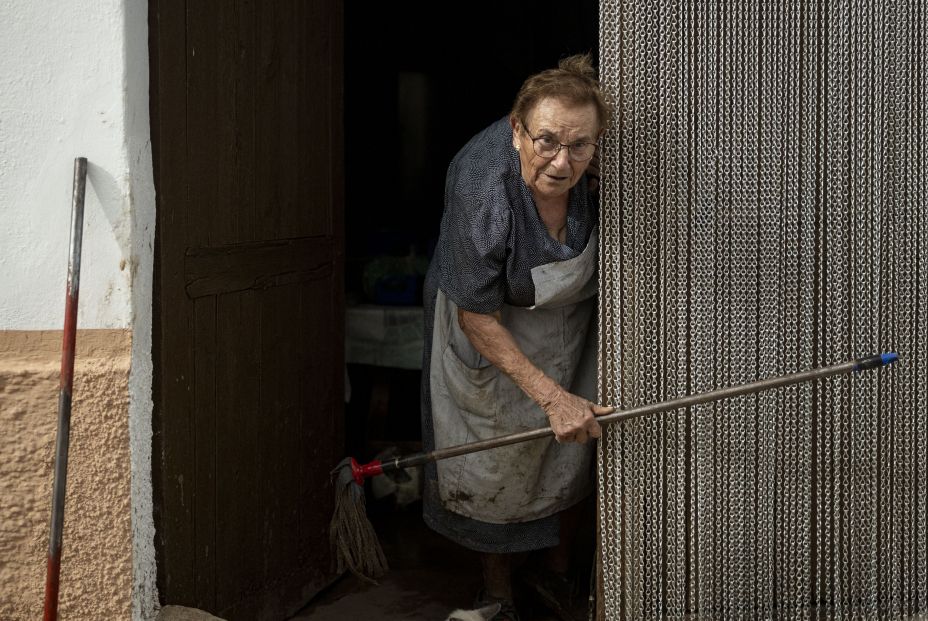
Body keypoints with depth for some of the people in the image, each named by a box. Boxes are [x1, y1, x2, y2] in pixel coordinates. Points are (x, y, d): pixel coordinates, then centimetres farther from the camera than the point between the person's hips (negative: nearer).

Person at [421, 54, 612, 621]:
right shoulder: (482, 194, -38)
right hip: (497, 326, -4)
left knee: (571, 448, 7)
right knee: (497, 454, 4)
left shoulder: (594, 166, -26)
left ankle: (560, 567, 27)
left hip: (572, 316, 4)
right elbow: (476, 318, -27)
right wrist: (553, 397, -26)